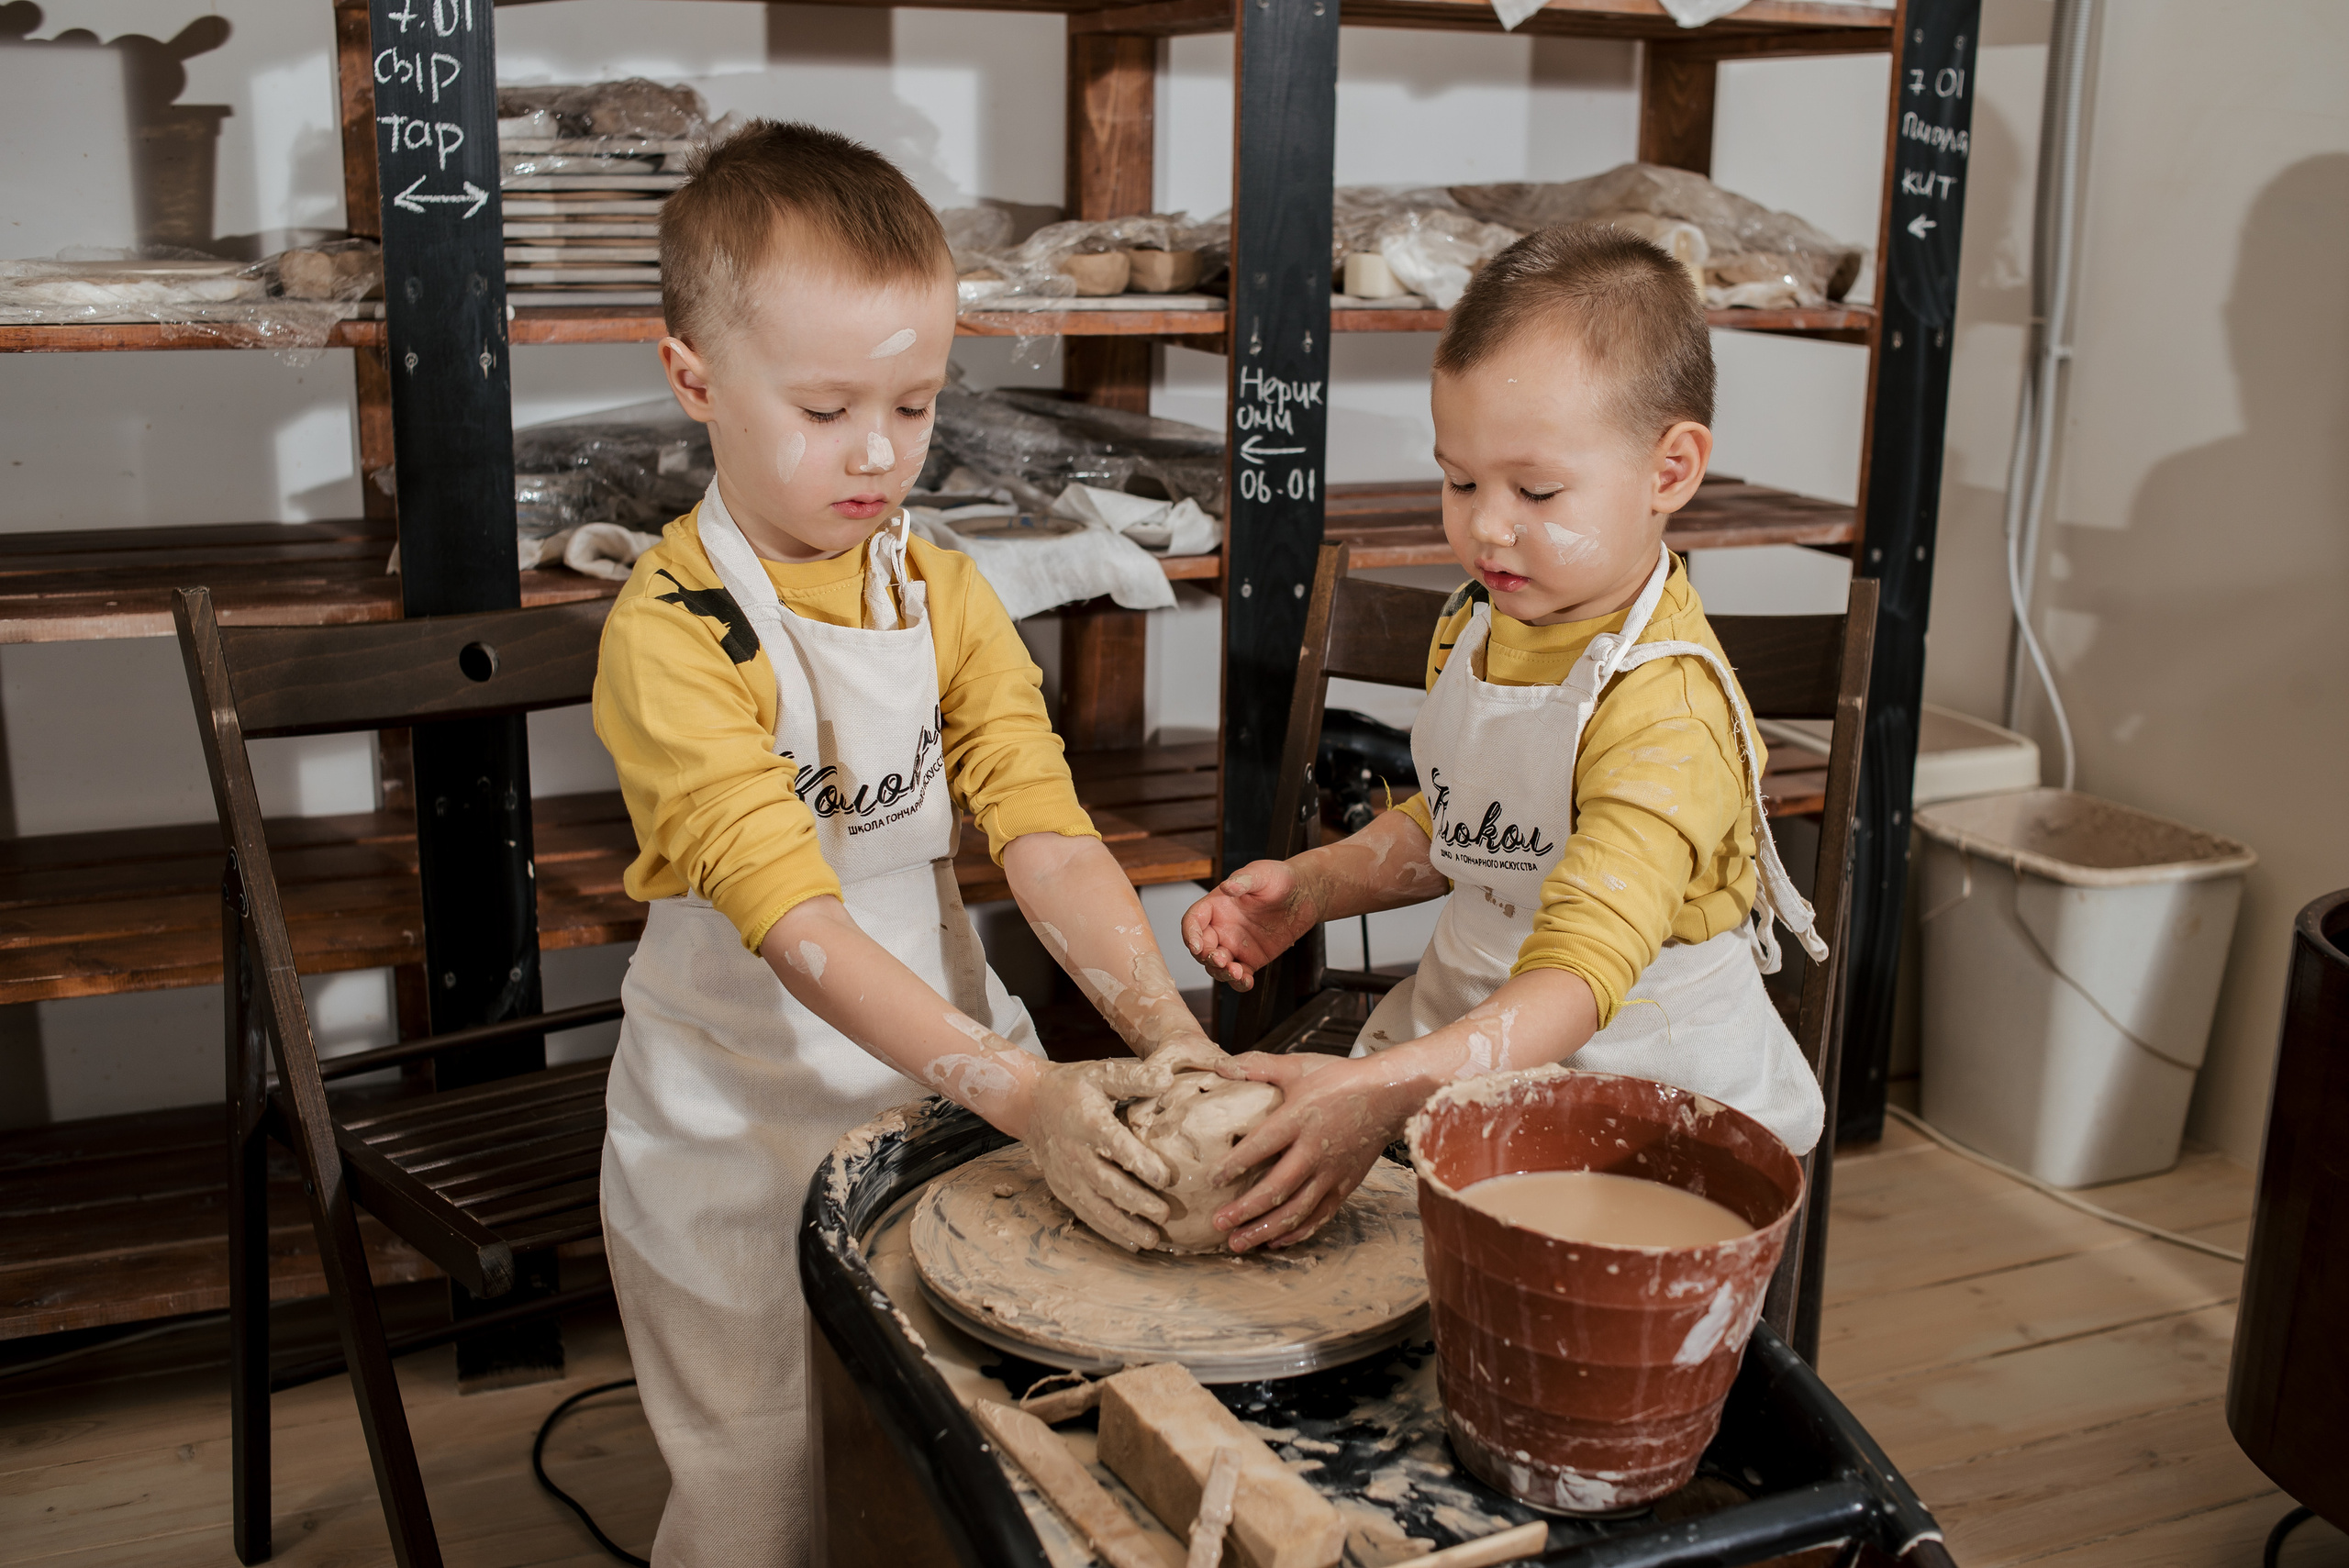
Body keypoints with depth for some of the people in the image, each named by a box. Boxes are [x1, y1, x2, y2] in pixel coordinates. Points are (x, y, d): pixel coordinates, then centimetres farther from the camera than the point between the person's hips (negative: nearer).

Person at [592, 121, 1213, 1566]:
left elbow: (1047, 836, -11)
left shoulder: (947, 598, -1)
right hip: (745, 1130, -4)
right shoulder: (673, 634, -19)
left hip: (944, 1072, 5)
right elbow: (797, 922, -28)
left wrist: (1168, 1032, -27)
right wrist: (1020, 1092, -38)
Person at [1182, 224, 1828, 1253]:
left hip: (1637, 1080, -7)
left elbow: (1581, 975, -32)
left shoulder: (1666, 709, -23)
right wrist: (1311, 885, 5)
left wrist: (1383, 1089, -44)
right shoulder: (1478, 628, 4)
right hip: (1469, 1037, 7)